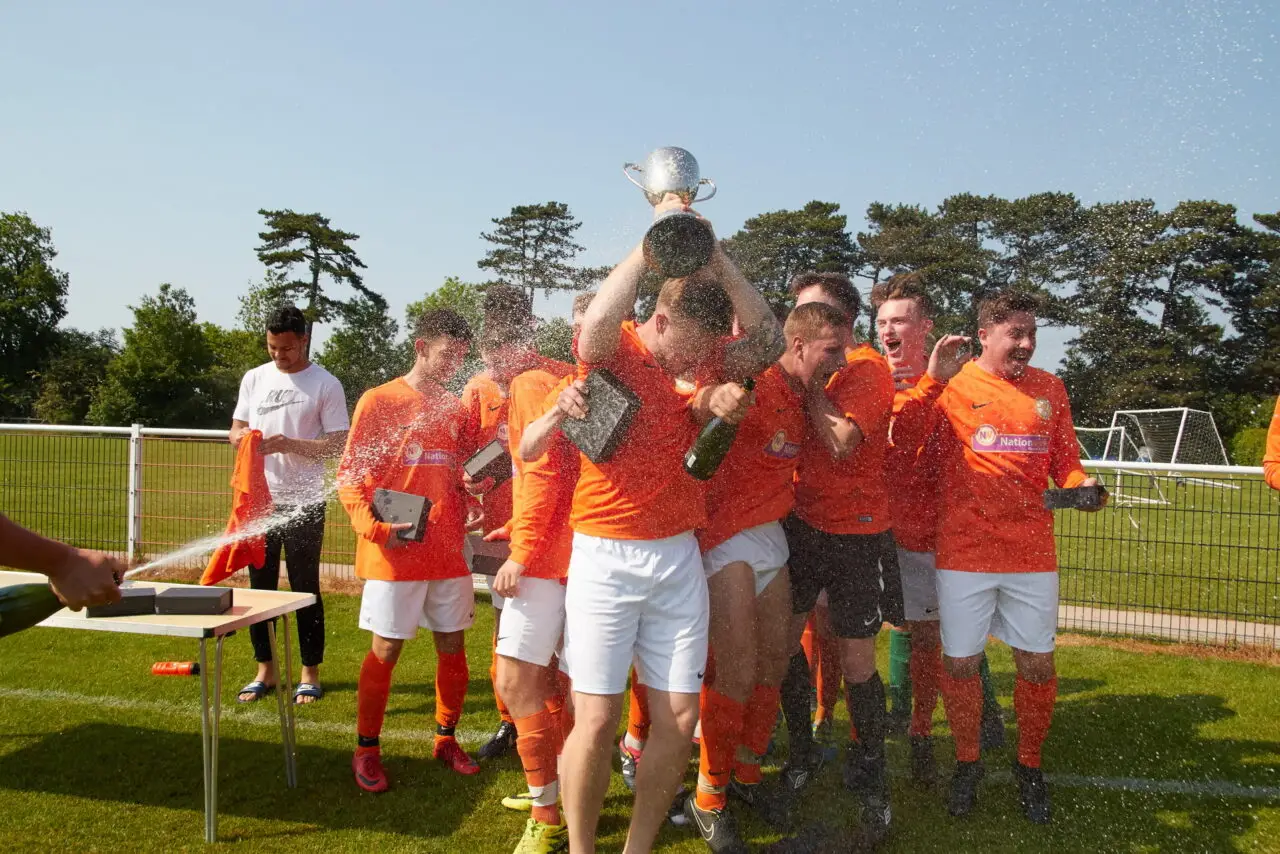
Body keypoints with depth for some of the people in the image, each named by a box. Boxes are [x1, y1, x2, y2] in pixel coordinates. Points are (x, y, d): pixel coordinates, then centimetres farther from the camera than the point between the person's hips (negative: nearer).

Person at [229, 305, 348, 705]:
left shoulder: (325, 384, -6)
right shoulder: (254, 378, 8)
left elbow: (338, 444, -10)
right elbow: (236, 430, 13)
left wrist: (288, 444, -22)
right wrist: (242, 436, -11)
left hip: (304, 502, -4)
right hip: (260, 498, 5)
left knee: (305, 588, 2)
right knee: (260, 586, 11)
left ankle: (309, 673, 14)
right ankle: (265, 670, 24)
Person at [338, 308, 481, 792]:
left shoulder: (456, 410, 11)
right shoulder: (379, 401, -3)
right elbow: (349, 476, -5)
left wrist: (465, 520, 0)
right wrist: (375, 528, -17)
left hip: (448, 552, 5)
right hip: (395, 554, -5)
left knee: (452, 648, 9)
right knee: (385, 650, 2)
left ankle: (446, 739, 26)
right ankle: (367, 750, 18)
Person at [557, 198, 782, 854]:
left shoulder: (700, 360, 7)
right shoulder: (612, 351, -7)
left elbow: (767, 338, -6)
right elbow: (599, 319, -29)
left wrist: (714, 255, -10)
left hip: (679, 557, 5)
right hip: (605, 557, -5)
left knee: (678, 716, 6)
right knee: (597, 716, -1)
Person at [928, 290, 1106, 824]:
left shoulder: (1049, 389, 10)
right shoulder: (952, 387, -1)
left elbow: (1065, 459, 15)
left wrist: (1080, 484, -7)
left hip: (1033, 553, 3)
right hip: (964, 553, -3)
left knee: (1037, 664, 9)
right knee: (960, 663, 6)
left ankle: (1029, 765, 32)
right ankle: (967, 763, 28)